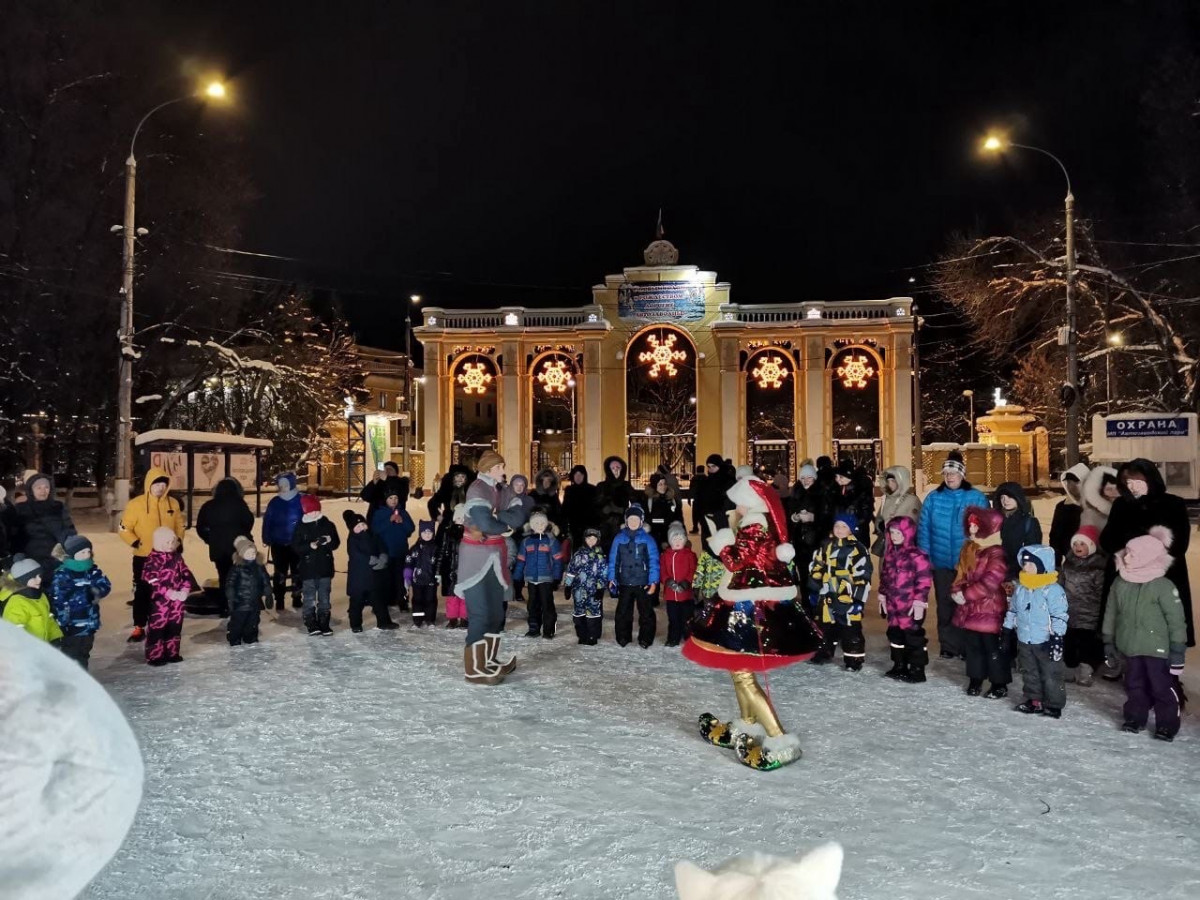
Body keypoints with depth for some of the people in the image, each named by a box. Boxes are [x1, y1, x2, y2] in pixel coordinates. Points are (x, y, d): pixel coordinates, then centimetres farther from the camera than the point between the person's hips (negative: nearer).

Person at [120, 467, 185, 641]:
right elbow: (125, 529, -6)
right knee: (142, 593, 4)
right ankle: (139, 628, 12)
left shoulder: (173, 504, 2)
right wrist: (136, 543, -19)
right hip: (143, 558, -3)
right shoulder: (136, 504, -9)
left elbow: (179, 525, 13)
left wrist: (178, 540, -2)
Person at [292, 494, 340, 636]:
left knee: (324, 598, 7)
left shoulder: (328, 525, 4)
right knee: (309, 599, 0)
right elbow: (295, 547, -5)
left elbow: (337, 543, 7)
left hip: (325, 567, 2)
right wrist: (310, 546, -20)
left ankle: (324, 624, 15)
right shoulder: (301, 527, 0)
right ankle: (311, 625, 8)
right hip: (307, 568, -2)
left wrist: (330, 541, -15)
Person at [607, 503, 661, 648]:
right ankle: (623, 637, 25)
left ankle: (645, 639, 18)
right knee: (622, 612, 10)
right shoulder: (619, 538, 3)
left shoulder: (647, 539, -2)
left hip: (643, 584, -2)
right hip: (624, 583, 2)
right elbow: (613, 560, 5)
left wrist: (653, 581, -10)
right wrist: (611, 578, 0)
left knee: (646, 612, 5)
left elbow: (653, 561, -4)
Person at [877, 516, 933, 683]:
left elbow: (924, 580, -17)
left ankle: (917, 670, 11)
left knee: (914, 636, 0)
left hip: (911, 606, -8)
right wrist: (882, 596, 19)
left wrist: (919, 601, -18)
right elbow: (884, 577, 18)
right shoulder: (890, 554, 10)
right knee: (895, 635, 16)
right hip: (893, 605, 8)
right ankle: (899, 666, 30)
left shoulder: (917, 555, -16)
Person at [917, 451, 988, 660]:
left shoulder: (977, 498, -3)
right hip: (941, 562, 2)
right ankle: (948, 645, 19)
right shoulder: (933, 498, 1)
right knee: (945, 605, 9)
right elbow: (923, 528, 0)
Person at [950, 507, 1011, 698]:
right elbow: (961, 573, 12)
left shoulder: (996, 552, -17)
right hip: (969, 608, 8)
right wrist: (956, 591, -6)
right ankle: (975, 679, 28)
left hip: (990, 609, -8)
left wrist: (966, 594, -18)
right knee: (972, 645, 15)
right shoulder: (968, 548, 9)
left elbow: (990, 582, -22)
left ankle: (1000, 684, 15)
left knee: (993, 647, 2)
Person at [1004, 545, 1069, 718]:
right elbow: (1012, 611, 14)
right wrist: (1006, 631, 14)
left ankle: (1054, 704, 15)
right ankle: (1034, 700, 28)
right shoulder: (1020, 588, 4)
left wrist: (1056, 638, -21)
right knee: (1029, 673, 15)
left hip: (1046, 642, -6)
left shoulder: (1053, 590, -15)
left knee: (1051, 675, 4)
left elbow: (1059, 616, -17)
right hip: (1025, 642, 6)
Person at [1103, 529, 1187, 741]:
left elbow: (1176, 618, -12)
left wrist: (1178, 648, -11)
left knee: (1162, 687, 3)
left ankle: (1167, 725, 17)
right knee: (1134, 685, 15)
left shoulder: (1163, 585, -15)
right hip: (1130, 646, 5)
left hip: (1157, 648, -5)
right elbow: (1111, 612, 10)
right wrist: (1108, 640, 13)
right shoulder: (1120, 583, 1)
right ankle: (1135, 718, 29)